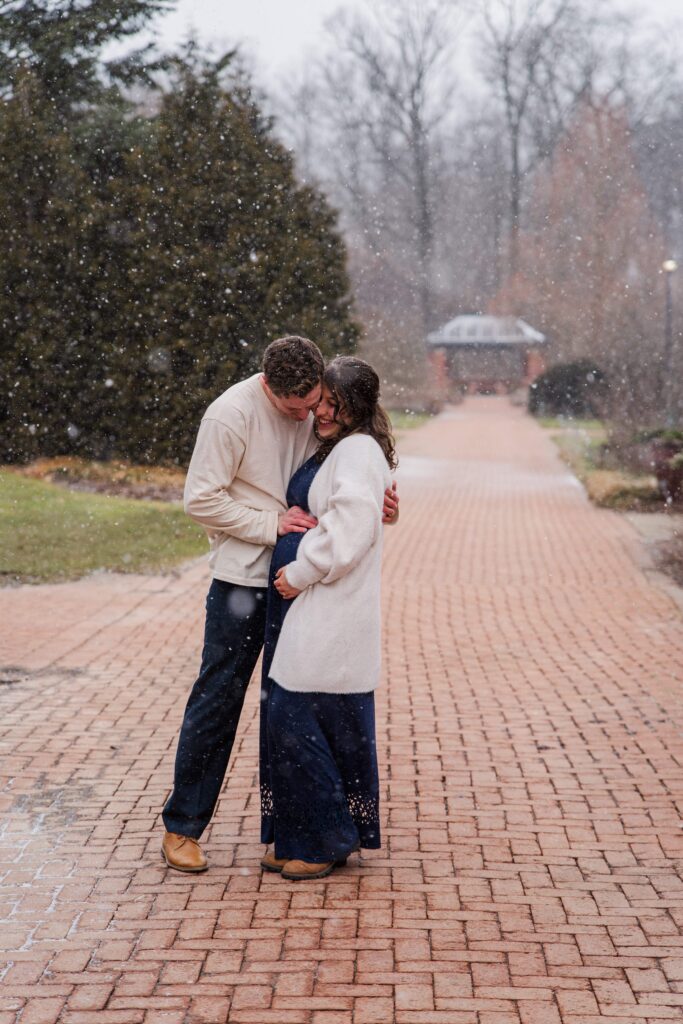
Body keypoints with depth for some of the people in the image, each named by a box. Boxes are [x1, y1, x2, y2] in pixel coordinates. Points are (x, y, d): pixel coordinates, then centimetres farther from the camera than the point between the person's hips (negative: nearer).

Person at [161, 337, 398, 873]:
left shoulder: (315, 408, 1)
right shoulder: (231, 415, -16)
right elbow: (201, 500, -15)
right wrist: (272, 524, -18)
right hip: (243, 577, -6)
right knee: (218, 698, -2)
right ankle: (182, 826, 8)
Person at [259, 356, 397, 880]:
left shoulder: (359, 452, -12)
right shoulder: (331, 451, 19)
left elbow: (351, 529, -22)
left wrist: (301, 573, -16)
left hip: (329, 614, -10)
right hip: (304, 605, 10)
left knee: (294, 717, -8)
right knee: (286, 718, 12)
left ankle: (328, 841, 4)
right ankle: (299, 840, 21)